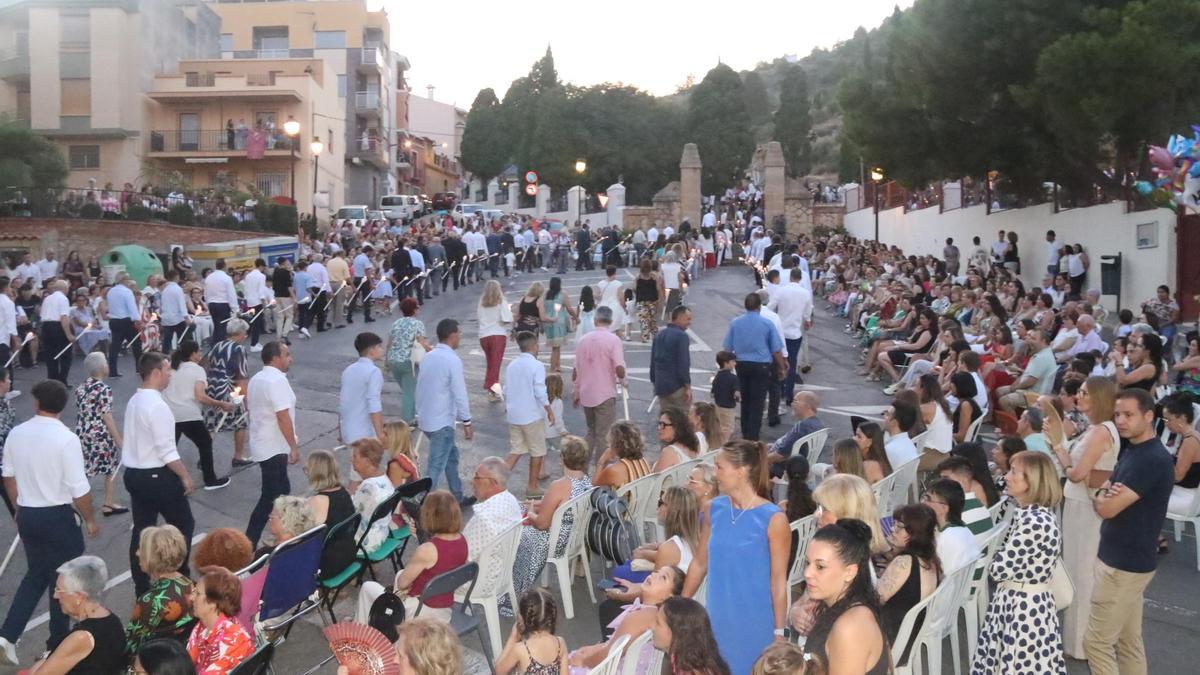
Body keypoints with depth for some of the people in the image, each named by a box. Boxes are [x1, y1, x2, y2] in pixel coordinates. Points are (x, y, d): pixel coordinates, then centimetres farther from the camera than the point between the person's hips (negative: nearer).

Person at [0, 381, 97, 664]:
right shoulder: (66, 438, -18)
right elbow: (79, 489, -17)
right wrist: (90, 520, -2)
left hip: (27, 515, 5)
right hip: (58, 517, -5)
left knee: (35, 574, 21)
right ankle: (58, 644, 21)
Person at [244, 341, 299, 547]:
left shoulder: (255, 379, 11)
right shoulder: (277, 380, -19)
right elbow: (283, 417, -23)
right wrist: (294, 447, -18)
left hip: (262, 444, 10)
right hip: (274, 448, -10)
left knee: (281, 490, 19)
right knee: (270, 498, -4)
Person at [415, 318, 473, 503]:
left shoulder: (428, 358, 8)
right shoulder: (452, 360, -17)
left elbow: (419, 389, 14)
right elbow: (459, 393, -17)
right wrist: (467, 422, -10)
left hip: (426, 419, 9)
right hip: (442, 422, -9)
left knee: (451, 454, 23)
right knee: (436, 467, -6)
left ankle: (458, 497, 33)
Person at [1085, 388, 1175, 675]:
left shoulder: (1153, 459, -22)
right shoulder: (1132, 451, 10)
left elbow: (1107, 508, -25)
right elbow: (1107, 501, 13)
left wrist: (1099, 496, -2)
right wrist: (1105, 493, -11)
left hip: (1126, 563, -9)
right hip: (1124, 559, 9)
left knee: (1097, 642, -4)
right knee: (1128, 641, 15)